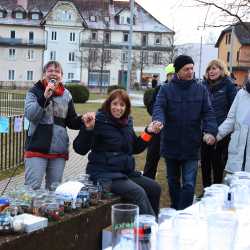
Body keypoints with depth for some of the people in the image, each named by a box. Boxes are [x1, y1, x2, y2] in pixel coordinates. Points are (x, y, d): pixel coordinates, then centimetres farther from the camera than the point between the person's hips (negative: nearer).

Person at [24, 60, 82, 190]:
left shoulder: (66, 95, 10)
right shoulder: (35, 91, 0)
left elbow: (72, 121, 14)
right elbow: (30, 115, -14)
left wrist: (83, 121, -7)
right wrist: (45, 97, -24)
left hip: (59, 151, 4)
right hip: (37, 149, -4)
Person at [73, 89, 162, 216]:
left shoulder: (126, 122, 11)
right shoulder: (99, 121, -11)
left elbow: (135, 148, 21)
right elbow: (80, 149, -17)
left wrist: (149, 132, 11)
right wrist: (87, 129, -31)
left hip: (126, 172, 8)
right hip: (104, 174, -8)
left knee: (154, 188, 3)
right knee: (138, 192, -24)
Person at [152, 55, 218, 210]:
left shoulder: (201, 90, 3)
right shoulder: (166, 89, 0)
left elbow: (208, 113, -1)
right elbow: (159, 107, -12)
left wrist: (211, 131, -19)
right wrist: (158, 120, -35)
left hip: (192, 146, -1)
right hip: (171, 144, 1)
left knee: (189, 184, -6)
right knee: (173, 181, 16)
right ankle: (175, 211, 33)